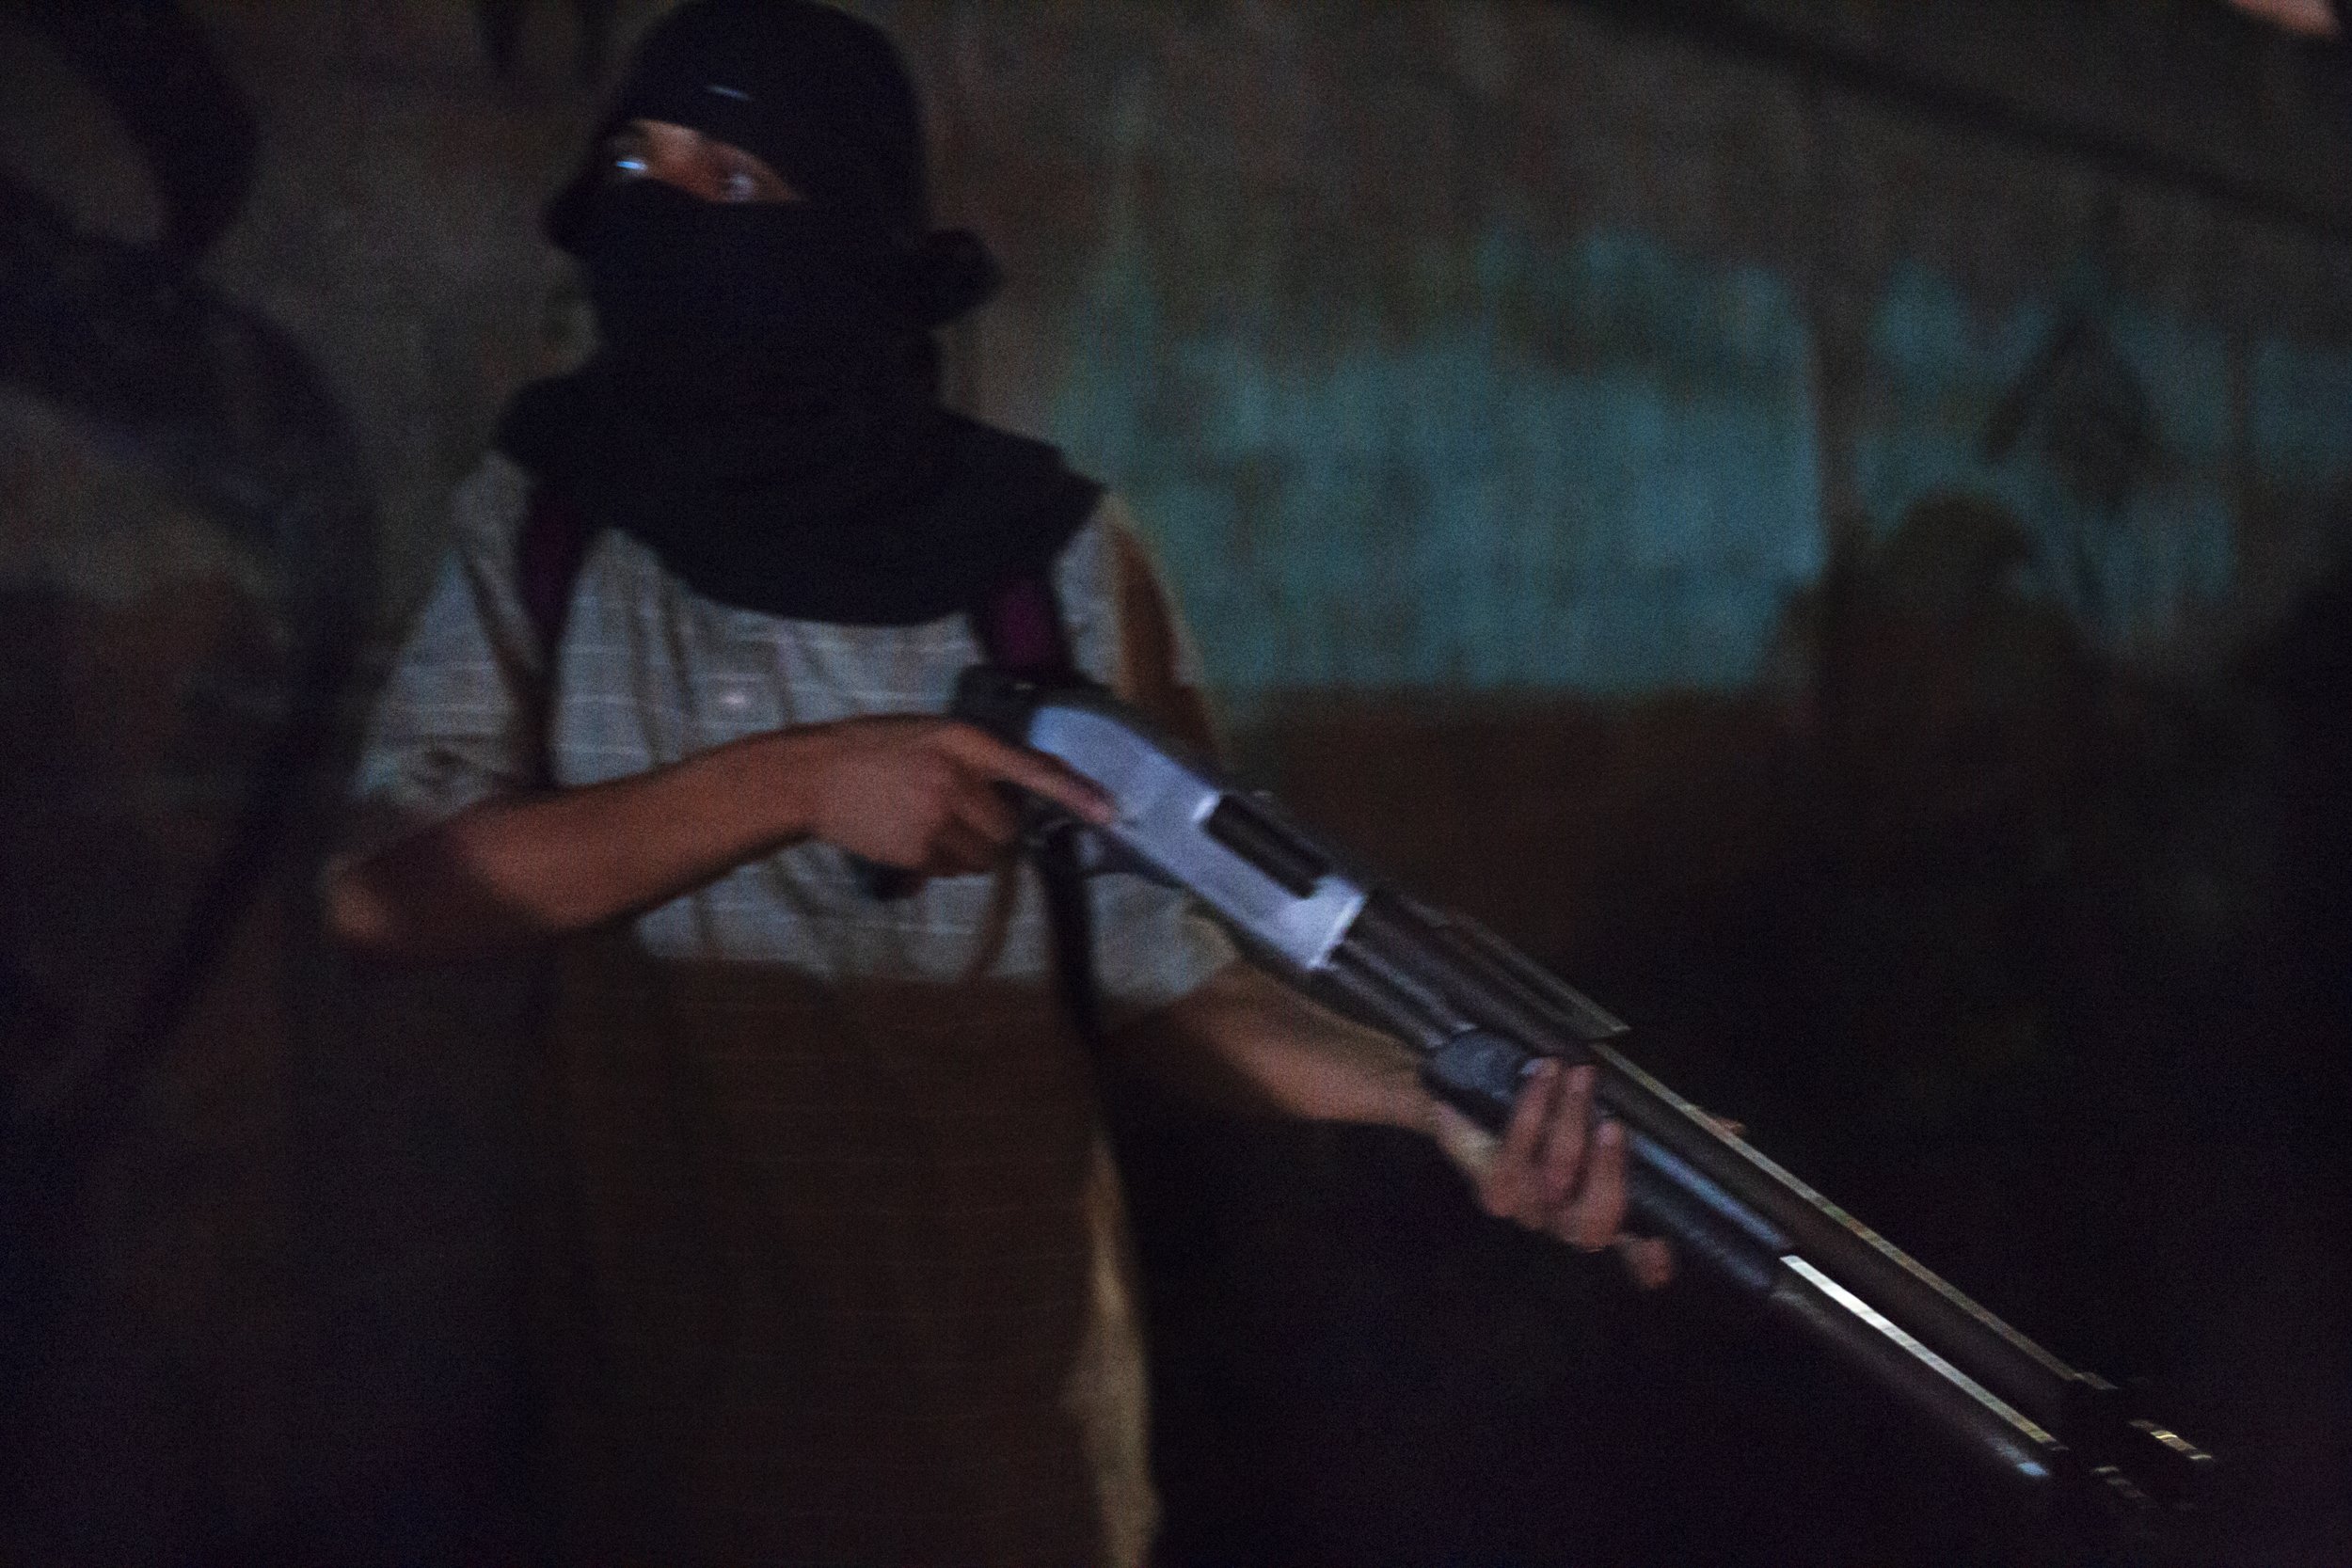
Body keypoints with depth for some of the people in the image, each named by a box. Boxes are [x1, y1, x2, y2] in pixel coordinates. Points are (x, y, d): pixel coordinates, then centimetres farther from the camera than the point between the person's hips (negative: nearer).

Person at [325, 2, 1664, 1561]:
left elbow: (1153, 957, -6)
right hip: (668, 1359, 1)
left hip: (996, 1369, -1)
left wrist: (1446, 1102, -24)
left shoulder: (1048, 548, -6)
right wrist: (787, 783, -23)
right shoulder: (545, 517, -2)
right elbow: (386, 887, -13)